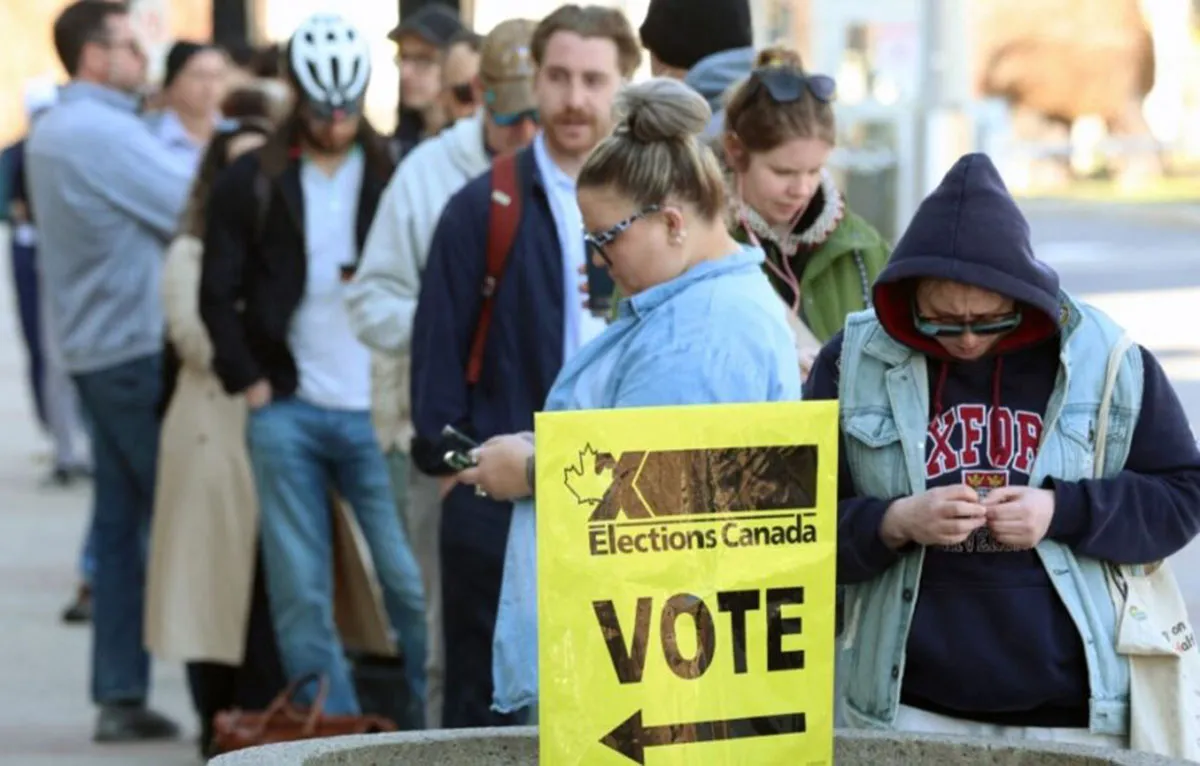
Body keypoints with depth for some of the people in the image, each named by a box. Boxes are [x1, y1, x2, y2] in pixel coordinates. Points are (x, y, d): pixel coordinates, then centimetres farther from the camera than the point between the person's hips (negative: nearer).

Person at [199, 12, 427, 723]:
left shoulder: (396, 175, 3)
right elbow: (218, 292, 7)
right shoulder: (252, 182, 5)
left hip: (375, 412, -1)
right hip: (285, 411, 1)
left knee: (411, 582, -2)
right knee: (300, 592, 3)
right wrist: (248, 380, 0)